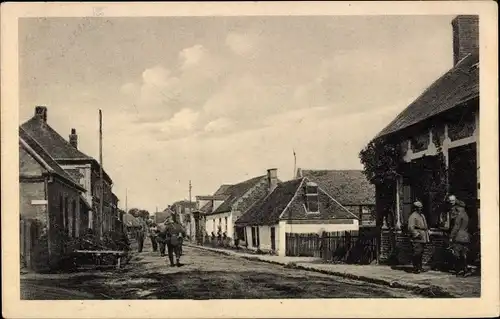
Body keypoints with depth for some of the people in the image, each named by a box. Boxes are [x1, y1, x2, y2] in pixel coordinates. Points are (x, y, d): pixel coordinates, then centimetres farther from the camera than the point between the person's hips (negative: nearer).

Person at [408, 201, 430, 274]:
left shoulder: (422, 215, 20)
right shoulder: (413, 216, -9)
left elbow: (425, 226, 27)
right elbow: (410, 228, -16)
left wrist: (427, 236, 21)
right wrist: (417, 235, -19)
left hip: (423, 239, 9)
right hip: (417, 239, -9)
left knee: (421, 253, 12)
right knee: (417, 253, -10)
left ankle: (420, 267, 19)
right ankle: (415, 268, -6)